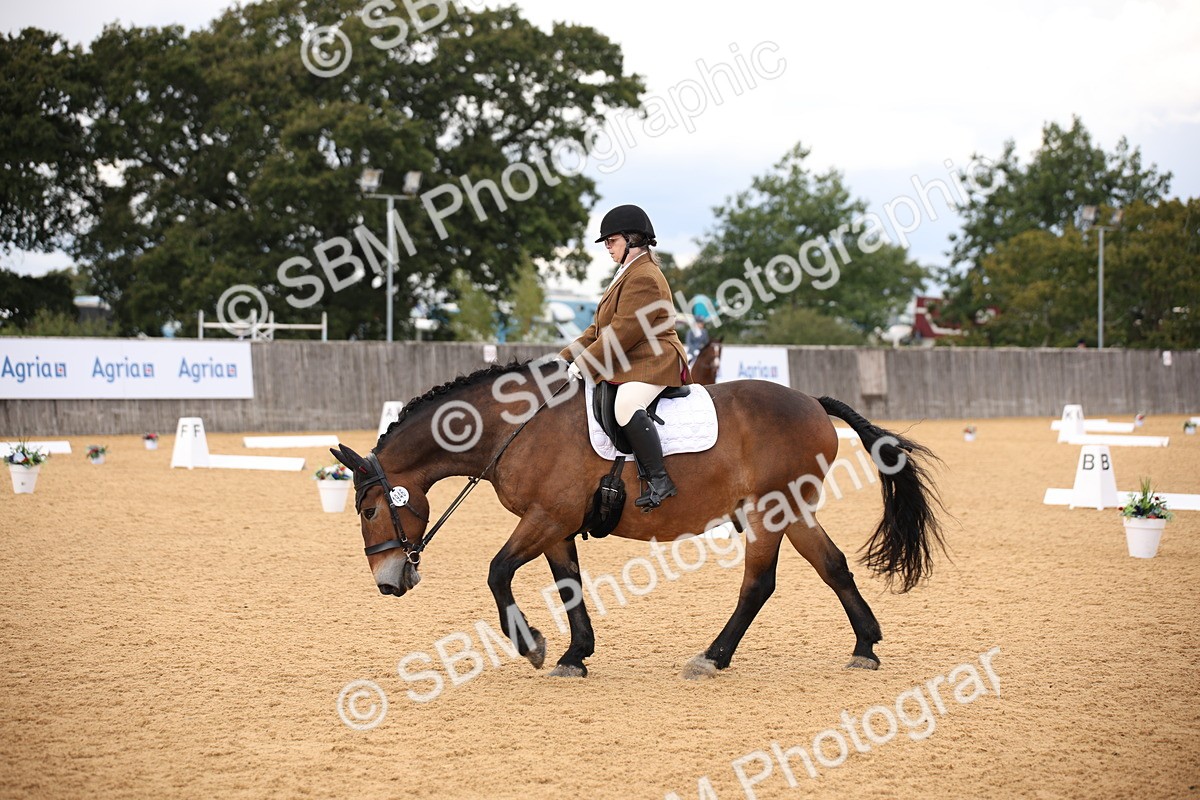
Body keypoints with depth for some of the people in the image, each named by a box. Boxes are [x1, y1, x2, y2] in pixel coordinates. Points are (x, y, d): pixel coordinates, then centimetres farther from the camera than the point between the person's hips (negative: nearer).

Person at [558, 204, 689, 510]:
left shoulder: (644, 278, -14)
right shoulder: (628, 275, 22)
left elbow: (622, 332, -21)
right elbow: (601, 328, 23)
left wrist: (583, 363, -17)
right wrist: (567, 357, 12)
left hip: (652, 364, -12)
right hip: (626, 365, 12)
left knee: (627, 406, -37)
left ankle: (659, 481, -34)